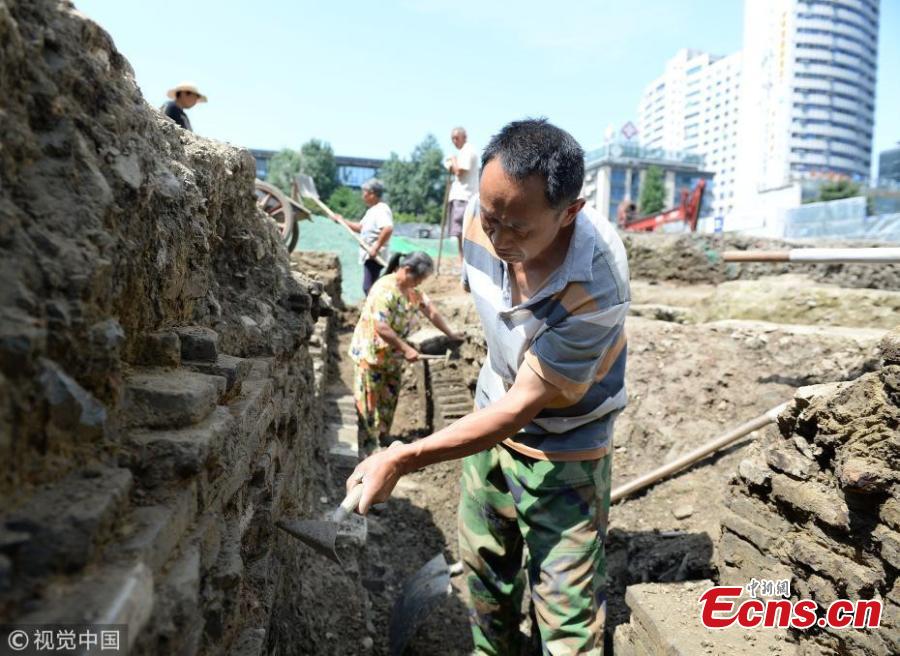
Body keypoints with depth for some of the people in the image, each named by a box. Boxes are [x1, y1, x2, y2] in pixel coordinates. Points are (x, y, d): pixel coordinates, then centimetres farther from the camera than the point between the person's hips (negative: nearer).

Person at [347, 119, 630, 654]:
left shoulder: (597, 287, -36)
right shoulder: (480, 217, -17)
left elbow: (524, 405, -29)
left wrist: (402, 459, -31)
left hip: (564, 448, -5)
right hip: (494, 419, 6)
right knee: (483, 568, 22)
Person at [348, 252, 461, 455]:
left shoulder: (412, 290, 3)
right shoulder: (385, 290, -26)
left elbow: (431, 311, 10)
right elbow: (381, 328, -30)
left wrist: (451, 335, 7)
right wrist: (406, 349, -28)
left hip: (393, 356, 9)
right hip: (371, 354, -9)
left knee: (389, 401, 15)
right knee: (369, 404, 1)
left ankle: (382, 441, 29)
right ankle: (367, 448, 11)